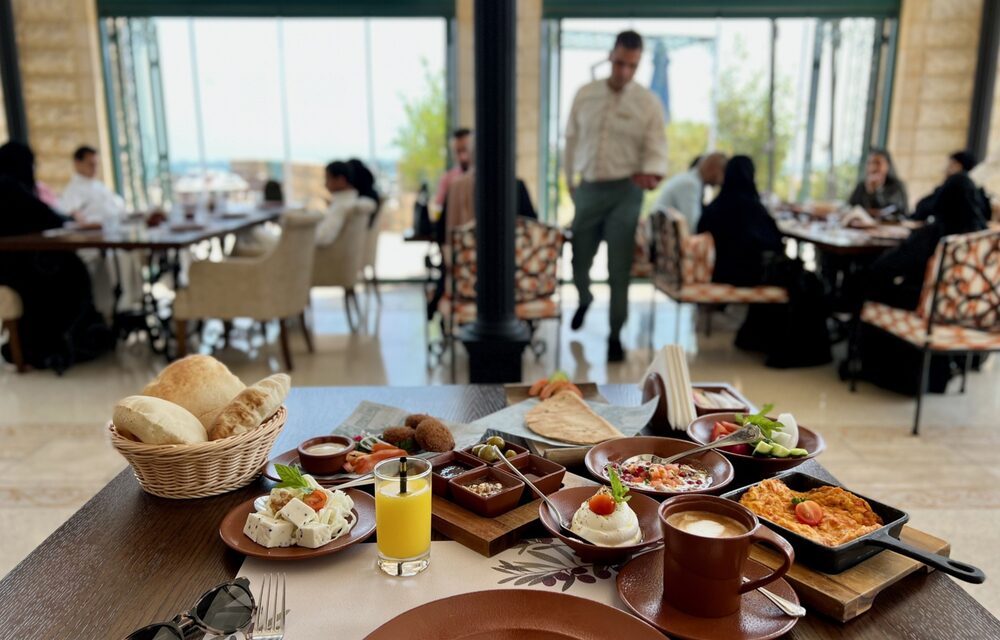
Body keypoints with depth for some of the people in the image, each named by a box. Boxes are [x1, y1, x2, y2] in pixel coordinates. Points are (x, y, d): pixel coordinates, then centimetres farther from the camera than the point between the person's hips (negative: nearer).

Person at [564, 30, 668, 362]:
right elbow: (572, 141, 11)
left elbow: (657, 149, -5)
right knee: (579, 261, 12)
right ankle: (585, 300, 46)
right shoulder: (584, 95, 3)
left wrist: (651, 173, -26)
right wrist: (571, 184, 12)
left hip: (625, 191, -2)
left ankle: (615, 335, 14)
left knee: (619, 269, -1)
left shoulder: (649, 102, -3)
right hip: (588, 189, 2)